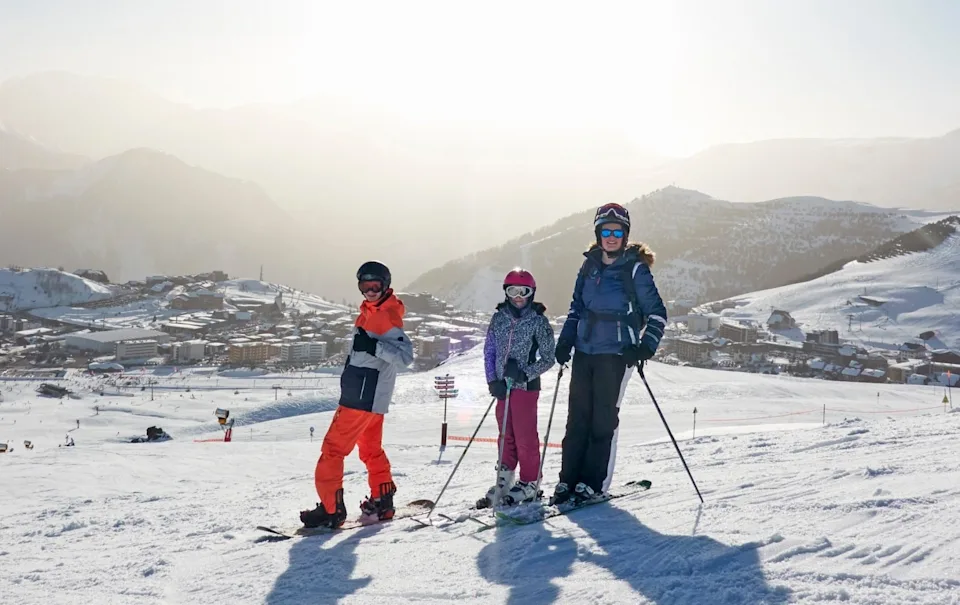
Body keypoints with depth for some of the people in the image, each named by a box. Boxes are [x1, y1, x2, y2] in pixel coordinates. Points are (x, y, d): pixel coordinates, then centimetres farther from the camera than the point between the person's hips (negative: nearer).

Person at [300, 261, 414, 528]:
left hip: (364, 397, -10)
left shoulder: (386, 316, -16)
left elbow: (405, 356, -25)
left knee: (333, 448, -7)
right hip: (366, 395, 10)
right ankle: (382, 500, 27)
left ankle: (331, 509, -5)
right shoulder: (370, 312, 13)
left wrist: (374, 346, -34)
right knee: (371, 449, 19)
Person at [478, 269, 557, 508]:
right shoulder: (499, 318, 6)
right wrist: (493, 381, -2)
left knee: (524, 435, -2)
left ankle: (529, 483, 9)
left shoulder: (538, 321, -6)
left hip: (526, 385, -4)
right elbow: (489, 351, 9)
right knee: (506, 435, 11)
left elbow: (548, 358, -4)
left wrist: (525, 373, -17)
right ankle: (504, 481, 19)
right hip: (503, 386, 4)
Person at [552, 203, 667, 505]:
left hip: (616, 354, -5)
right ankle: (568, 478, 12)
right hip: (584, 352, 5)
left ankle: (593, 482, 5)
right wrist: (565, 341, 8)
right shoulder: (590, 266, 10)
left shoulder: (636, 269, -5)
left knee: (603, 419, -2)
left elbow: (657, 314, -3)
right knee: (577, 417, 5)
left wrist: (646, 347, -15)